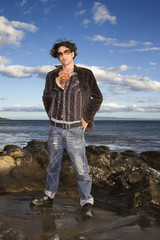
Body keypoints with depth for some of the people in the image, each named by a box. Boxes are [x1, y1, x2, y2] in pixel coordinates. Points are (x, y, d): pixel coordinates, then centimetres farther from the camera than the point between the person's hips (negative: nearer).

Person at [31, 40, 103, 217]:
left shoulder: (85, 75, -3)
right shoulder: (52, 76, 6)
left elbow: (97, 98, 3)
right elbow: (46, 97, 20)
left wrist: (87, 119, -1)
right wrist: (52, 116, 12)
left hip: (75, 129, -3)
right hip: (55, 129, 3)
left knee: (81, 168, 0)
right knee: (53, 165, 17)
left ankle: (86, 202, 13)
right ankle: (49, 194, 35)